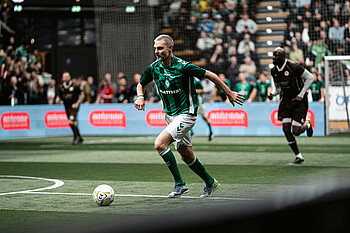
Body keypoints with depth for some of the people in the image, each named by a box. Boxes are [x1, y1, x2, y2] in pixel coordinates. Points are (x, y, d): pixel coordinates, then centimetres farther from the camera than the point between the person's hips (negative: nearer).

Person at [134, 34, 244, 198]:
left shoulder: (183, 67, -20)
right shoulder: (153, 68, -2)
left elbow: (210, 75, -11)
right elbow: (141, 84, 16)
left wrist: (229, 93, -5)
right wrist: (140, 97, -6)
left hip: (186, 114, -7)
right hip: (170, 115, 7)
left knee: (159, 143, -23)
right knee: (186, 156, 13)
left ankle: (179, 184, -15)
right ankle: (210, 183, 33)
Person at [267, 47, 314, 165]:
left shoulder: (293, 67, -20)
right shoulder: (274, 71, 1)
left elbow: (310, 78, -12)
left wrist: (301, 95, -14)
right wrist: (273, 94, -7)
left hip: (299, 100, -6)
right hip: (286, 100, 6)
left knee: (296, 132, -11)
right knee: (286, 128, -8)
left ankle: (307, 125, 27)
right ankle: (298, 156, 5)